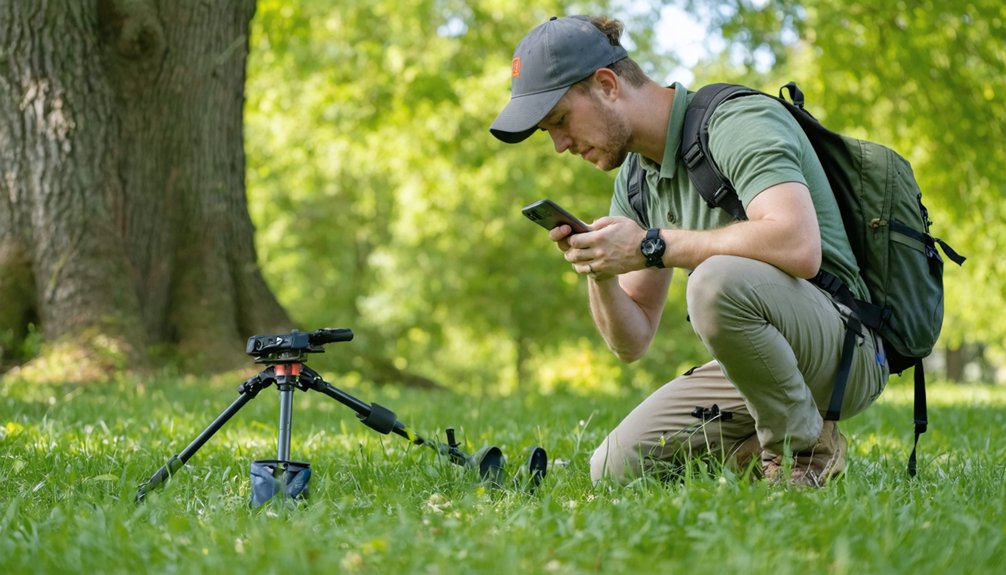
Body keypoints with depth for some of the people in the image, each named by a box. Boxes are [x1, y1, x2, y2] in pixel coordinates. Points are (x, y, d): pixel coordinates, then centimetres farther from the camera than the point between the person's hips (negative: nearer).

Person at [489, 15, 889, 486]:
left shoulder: (740, 121, -16)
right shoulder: (634, 181, 10)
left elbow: (799, 246, -36)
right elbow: (631, 343, 10)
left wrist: (653, 245, -28)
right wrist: (598, 271, -12)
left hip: (842, 345, -7)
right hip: (754, 360, 8)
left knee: (716, 280, -36)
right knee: (613, 470, -4)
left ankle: (804, 448, -13)